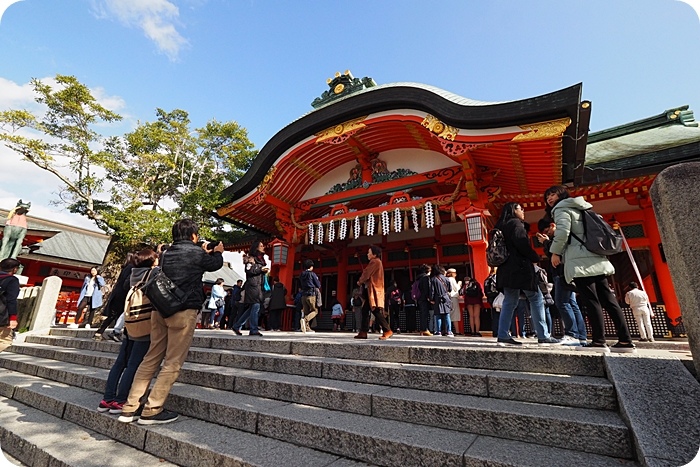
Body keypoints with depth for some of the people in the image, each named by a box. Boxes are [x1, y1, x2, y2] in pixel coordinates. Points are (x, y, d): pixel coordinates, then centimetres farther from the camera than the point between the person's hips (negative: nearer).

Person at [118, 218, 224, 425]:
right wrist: (217, 252, 30)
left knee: (152, 358, 13)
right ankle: (151, 410, 3)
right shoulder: (196, 252, -6)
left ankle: (130, 408, 17)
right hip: (184, 311, -7)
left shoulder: (166, 253, 14)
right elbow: (215, 264, 11)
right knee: (172, 363, 0)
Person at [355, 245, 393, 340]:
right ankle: (363, 332, 9)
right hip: (372, 290, 11)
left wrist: (360, 281, 6)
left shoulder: (375, 261, -10)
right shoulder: (376, 262, 23)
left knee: (376, 311, -11)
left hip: (374, 290, -11)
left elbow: (366, 273, -11)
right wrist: (363, 282, 6)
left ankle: (387, 331, -7)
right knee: (365, 310, 8)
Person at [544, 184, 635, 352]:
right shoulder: (579, 209, 27)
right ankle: (626, 341, 7)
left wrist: (556, 252, -6)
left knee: (590, 301, -10)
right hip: (596, 260, 9)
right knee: (608, 300, 6)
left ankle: (599, 341, -10)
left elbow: (562, 231, -15)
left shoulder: (561, 208, 1)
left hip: (580, 261, -9)